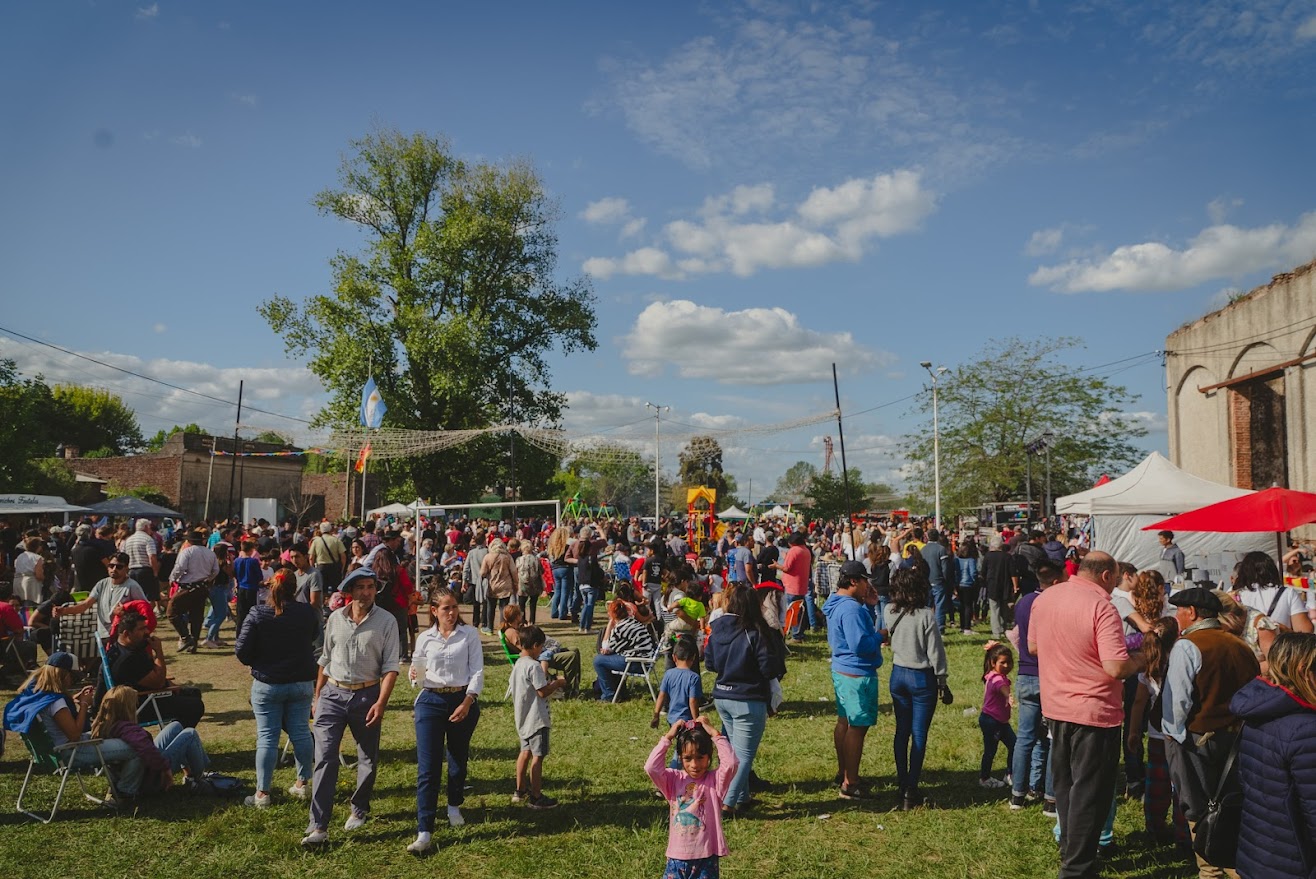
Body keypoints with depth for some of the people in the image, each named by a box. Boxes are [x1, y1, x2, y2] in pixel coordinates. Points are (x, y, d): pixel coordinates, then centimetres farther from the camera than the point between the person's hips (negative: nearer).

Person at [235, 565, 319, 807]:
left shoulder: (257, 615, -12)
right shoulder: (308, 613, -5)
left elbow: (242, 652, -9)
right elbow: (314, 637, 13)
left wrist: (260, 663, 8)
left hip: (267, 685, -2)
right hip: (302, 683, 2)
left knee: (266, 737, 4)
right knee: (301, 732, 12)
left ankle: (262, 792, 9)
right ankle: (302, 784, 22)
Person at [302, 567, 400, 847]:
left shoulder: (386, 621, -7)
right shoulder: (335, 619, 3)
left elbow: (390, 666, -8)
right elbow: (325, 659, 14)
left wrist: (381, 702, -16)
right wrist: (317, 695, 14)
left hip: (367, 694, -1)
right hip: (332, 693, 2)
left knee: (368, 758, 12)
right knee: (324, 758, -6)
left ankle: (360, 809, 34)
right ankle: (318, 826, -4)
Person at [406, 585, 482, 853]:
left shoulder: (470, 634, 0)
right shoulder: (425, 638, 5)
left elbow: (477, 671, -3)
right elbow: (417, 674, 11)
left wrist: (467, 703, -15)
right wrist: (415, 675, -13)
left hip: (463, 701, 0)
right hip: (430, 701, 0)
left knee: (459, 759, 15)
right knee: (427, 767, -7)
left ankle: (454, 807, 41)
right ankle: (424, 833, -7)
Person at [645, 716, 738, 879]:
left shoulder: (714, 780, -6)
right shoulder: (674, 780, -1)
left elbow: (731, 764, -25)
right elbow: (651, 767, -18)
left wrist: (714, 734, -19)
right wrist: (668, 737, -14)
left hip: (706, 858, -2)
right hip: (677, 857, 2)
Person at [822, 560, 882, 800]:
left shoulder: (837, 603, 9)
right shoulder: (851, 609, -24)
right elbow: (861, 645, -28)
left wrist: (868, 605, 9)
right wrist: (880, 637, -13)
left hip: (841, 670, 11)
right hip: (858, 674, -11)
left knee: (844, 722, 20)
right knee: (857, 728, -3)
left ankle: (843, 772, 33)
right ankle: (850, 784, 3)